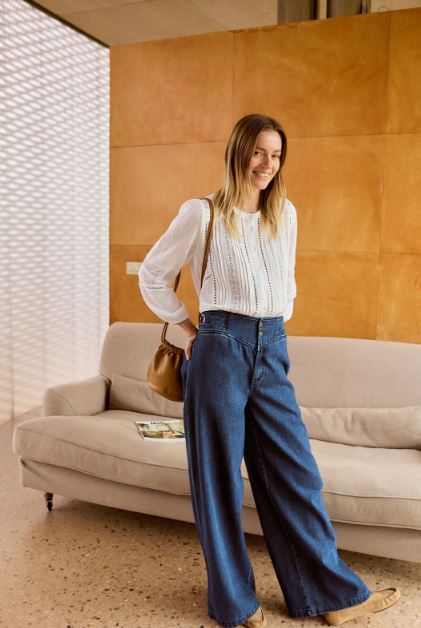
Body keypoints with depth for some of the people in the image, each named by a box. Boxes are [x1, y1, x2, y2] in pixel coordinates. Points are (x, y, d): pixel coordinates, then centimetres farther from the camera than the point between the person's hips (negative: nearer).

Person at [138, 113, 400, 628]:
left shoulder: (285, 214, 11)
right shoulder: (202, 213, -4)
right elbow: (152, 276, 4)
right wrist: (189, 327, 4)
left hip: (272, 352, 5)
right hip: (221, 349, -4)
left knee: (295, 473, 9)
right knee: (219, 476, 5)